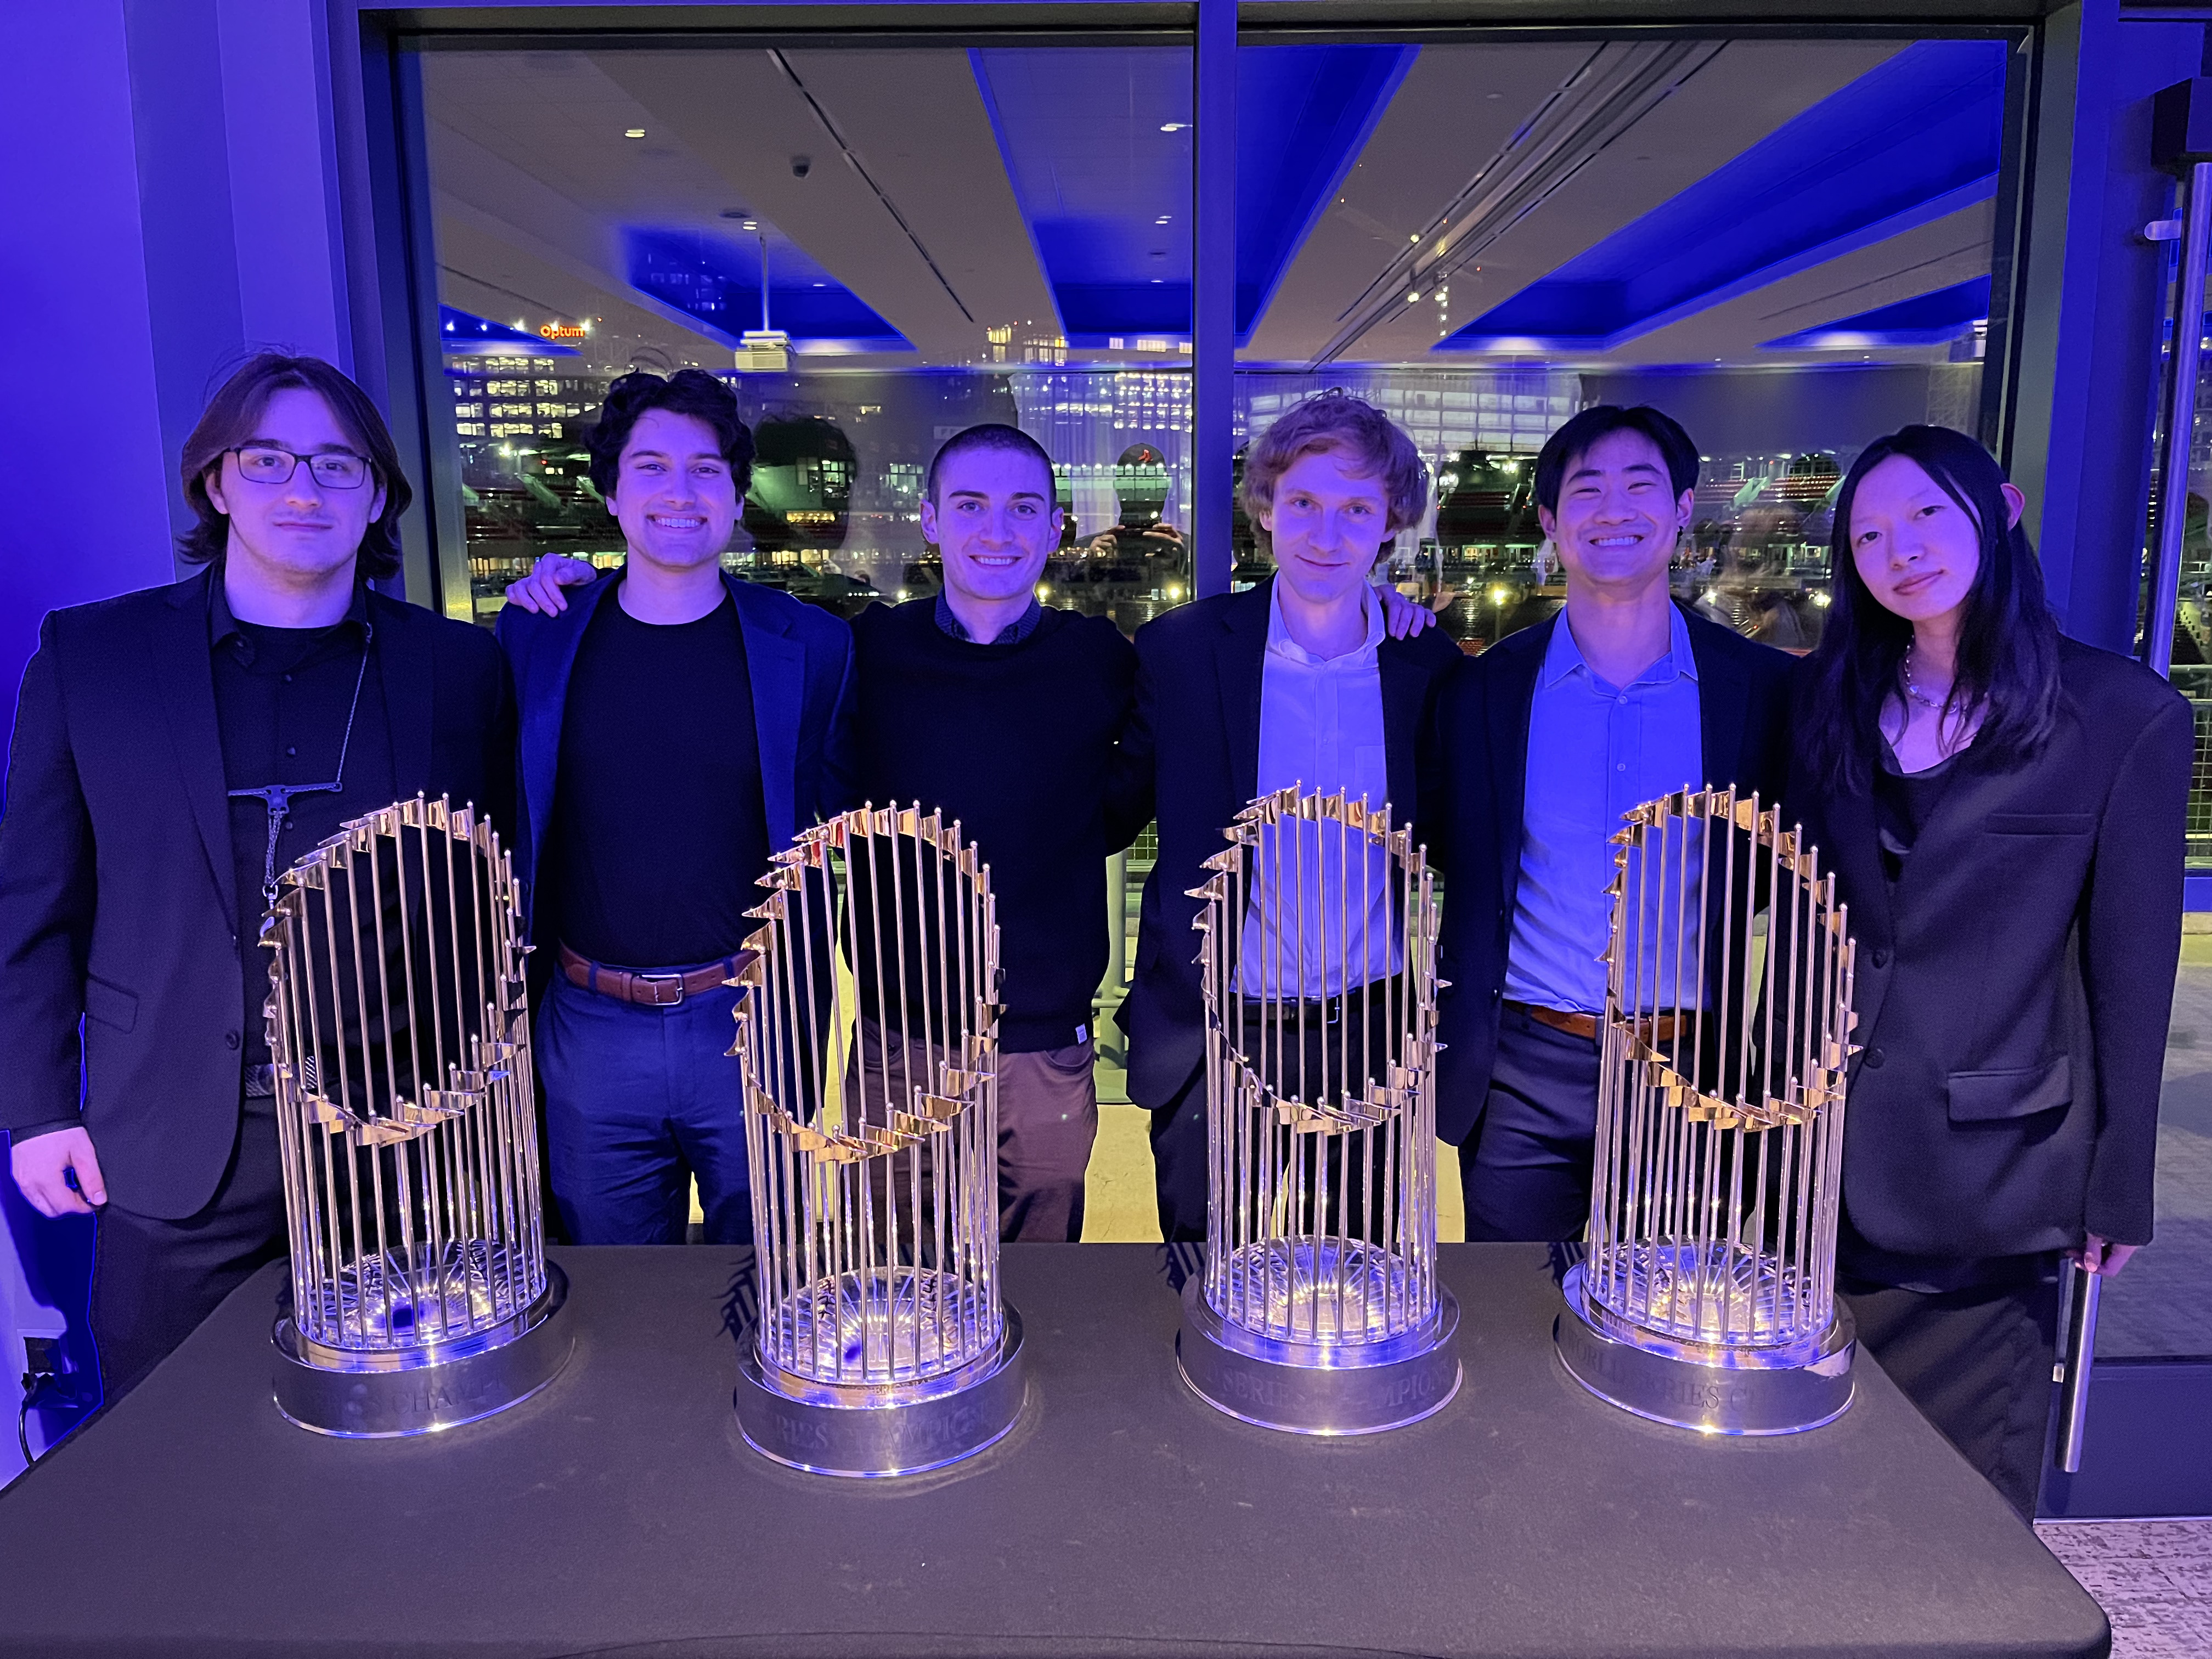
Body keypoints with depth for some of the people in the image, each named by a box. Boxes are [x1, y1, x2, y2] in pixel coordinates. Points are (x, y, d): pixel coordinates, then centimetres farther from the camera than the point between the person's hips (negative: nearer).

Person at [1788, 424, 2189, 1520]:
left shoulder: (2125, 715, -6)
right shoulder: (1833, 703, 6)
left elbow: (2131, 967, -4)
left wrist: (2116, 1184, -1)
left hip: (1987, 1165, -3)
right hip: (1820, 1145, 3)